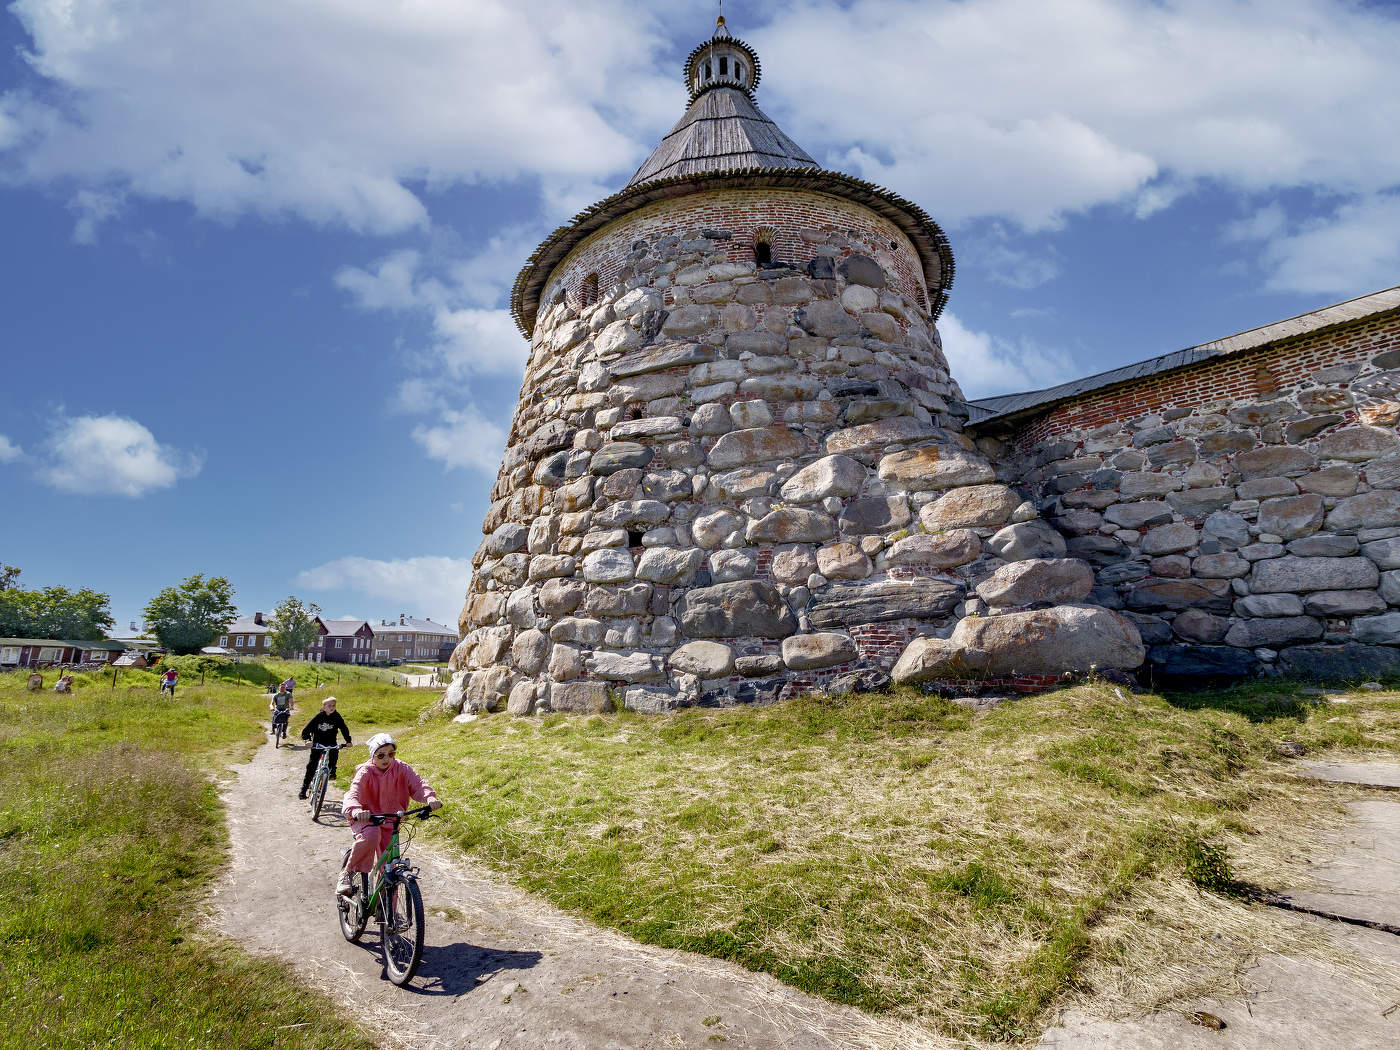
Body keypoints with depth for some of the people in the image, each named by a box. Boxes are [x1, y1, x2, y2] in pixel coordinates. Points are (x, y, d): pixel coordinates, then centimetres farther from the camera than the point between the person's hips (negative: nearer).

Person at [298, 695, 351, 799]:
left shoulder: (336, 716, -7)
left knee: (334, 752, -30)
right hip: (317, 743, -1)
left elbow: (344, 728, -5)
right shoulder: (319, 716, -12)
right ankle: (303, 790, 5)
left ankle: (332, 771, -5)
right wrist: (307, 739, -30)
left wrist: (348, 740, -16)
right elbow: (307, 728, -14)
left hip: (330, 742, 1)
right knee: (311, 766, -3)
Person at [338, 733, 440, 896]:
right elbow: (353, 793, -33)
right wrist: (356, 810, -56)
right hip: (365, 818, -3)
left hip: (389, 822, 3)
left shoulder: (401, 768, -10)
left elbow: (417, 783, -21)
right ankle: (347, 872, -15)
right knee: (372, 834, -37)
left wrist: (430, 797, -43)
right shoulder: (366, 771, -17)